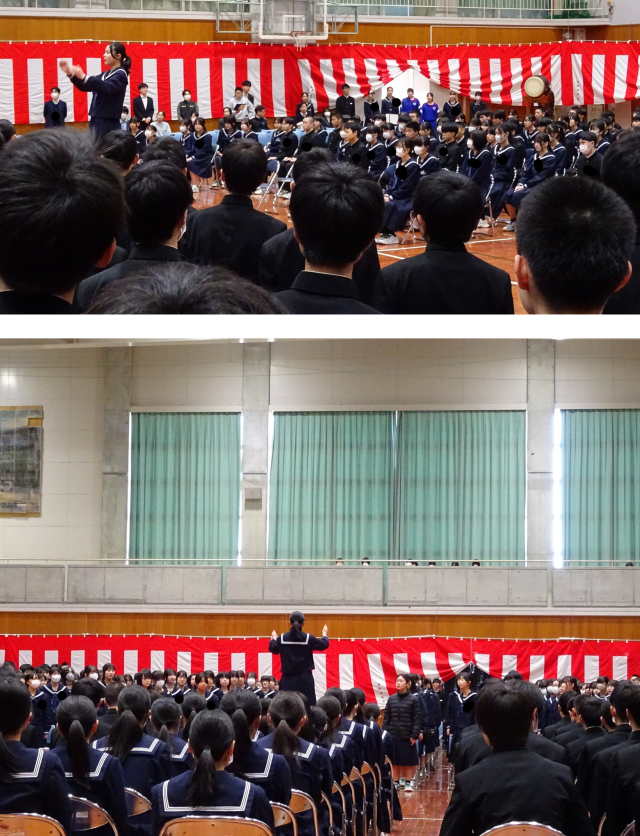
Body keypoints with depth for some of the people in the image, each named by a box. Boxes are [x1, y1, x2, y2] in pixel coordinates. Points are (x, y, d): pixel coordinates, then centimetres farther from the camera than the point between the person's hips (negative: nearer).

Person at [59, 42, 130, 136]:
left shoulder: (120, 75, -7)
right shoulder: (105, 75, 18)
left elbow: (107, 88, -25)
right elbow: (85, 87, 20)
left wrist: (84, 77, -32)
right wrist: (70, 73, 5)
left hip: (108, 124, -8)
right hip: (96, 121, 8)